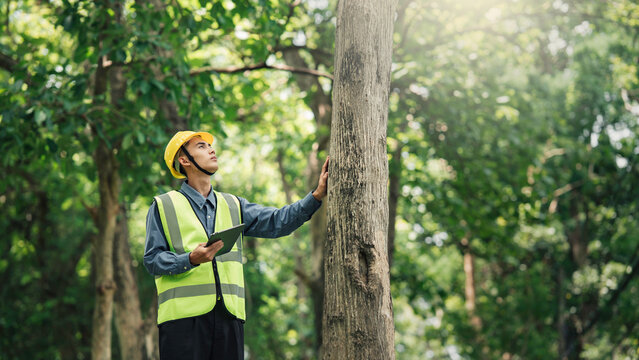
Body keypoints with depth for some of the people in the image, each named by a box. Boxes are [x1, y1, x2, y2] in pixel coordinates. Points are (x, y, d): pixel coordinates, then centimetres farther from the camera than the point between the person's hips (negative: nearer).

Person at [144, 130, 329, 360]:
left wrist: (317, 196, -7)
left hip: (229, 315, 4)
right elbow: (152, 260, 1)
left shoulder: (233, 206, 20)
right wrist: (191, 259, -17)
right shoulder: (164, 206, 9)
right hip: (183, 315, -4)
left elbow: (277, 222, 7)